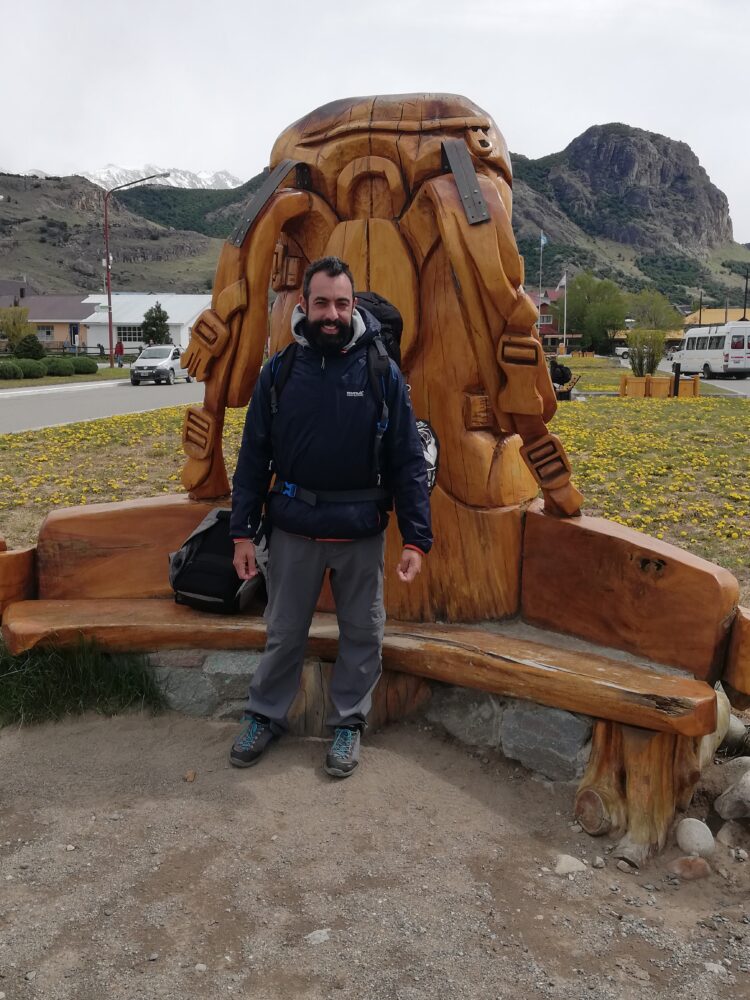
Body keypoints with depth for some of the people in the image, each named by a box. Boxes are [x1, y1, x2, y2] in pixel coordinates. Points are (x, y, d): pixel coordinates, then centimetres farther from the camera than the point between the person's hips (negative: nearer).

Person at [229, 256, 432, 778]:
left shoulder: (383, 372, -6)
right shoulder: (279, 371, -2)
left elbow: (409, 462, -6)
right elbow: (253, 457, 2)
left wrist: (417, 539, -10)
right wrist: (243, 531, -1)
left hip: (362, 531, 0)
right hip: (294, 529, 1)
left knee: (362, 633, 13)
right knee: (284, 632, 15)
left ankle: (349, 723, 34)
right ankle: (265, 716, 36)